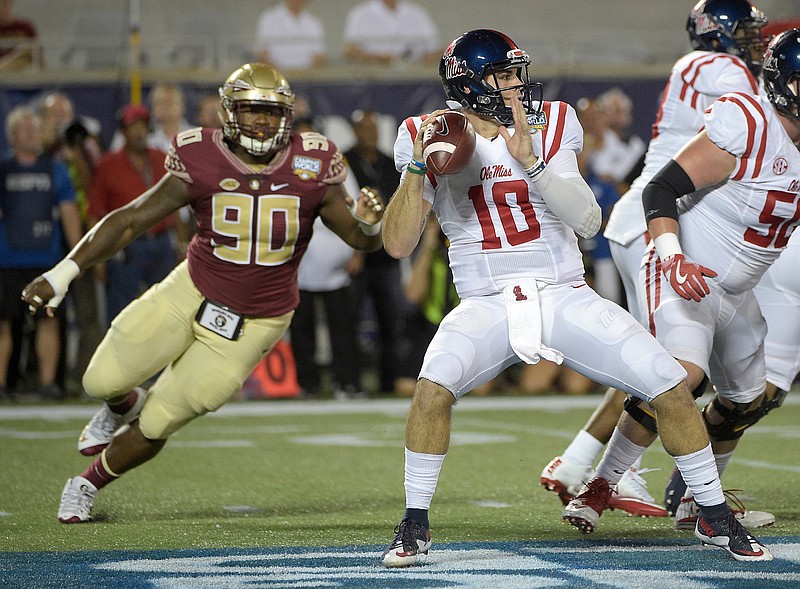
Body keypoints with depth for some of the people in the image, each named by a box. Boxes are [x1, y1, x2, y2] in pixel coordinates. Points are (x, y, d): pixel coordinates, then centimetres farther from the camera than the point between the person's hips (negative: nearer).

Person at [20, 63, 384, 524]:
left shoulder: (311, 170, -12)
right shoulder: (201, 163, -12)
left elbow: (364, 241, -2)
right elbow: (130, 221, -7)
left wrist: (368, 223, -28)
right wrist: (63, 272, -14)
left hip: (252, 325, -1)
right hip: (191, 294, 1)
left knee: (156, 427, -1)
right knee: (104, 381, -1)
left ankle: (88, 485, 28)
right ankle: (124, 405, 40)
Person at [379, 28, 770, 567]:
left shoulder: (549, 126, 0)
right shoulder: (428, 138, -1)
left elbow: (588, 222, -11)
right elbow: (398, 245, -6)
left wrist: (531, 162, -22)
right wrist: (417, 169, -18)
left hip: (565, 298, 2)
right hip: (487, 306, -1)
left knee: (673, 388, -10)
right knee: (434, 387, -31)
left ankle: (716, 517, 11)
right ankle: (415, 525, -11)